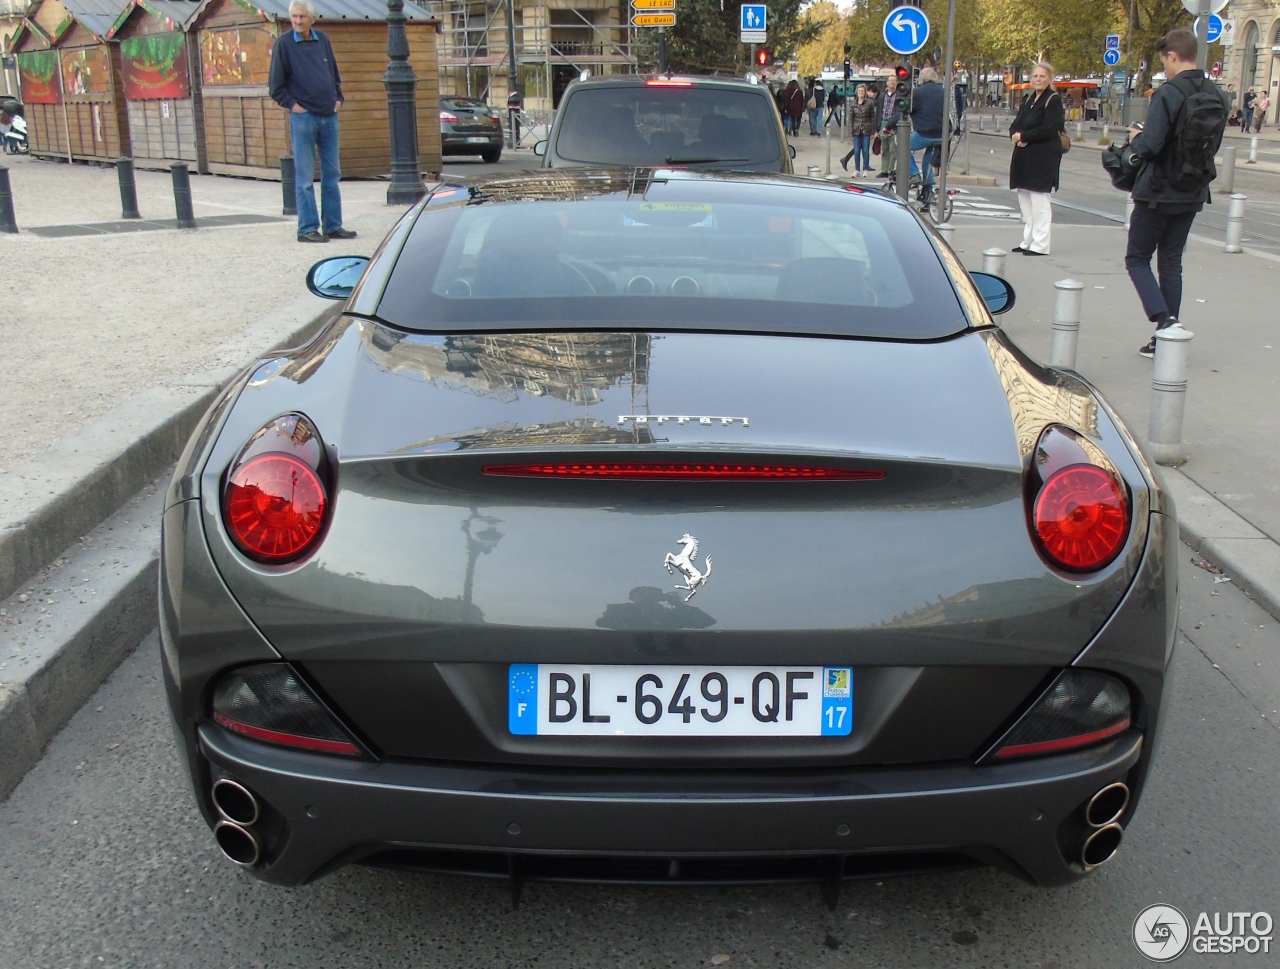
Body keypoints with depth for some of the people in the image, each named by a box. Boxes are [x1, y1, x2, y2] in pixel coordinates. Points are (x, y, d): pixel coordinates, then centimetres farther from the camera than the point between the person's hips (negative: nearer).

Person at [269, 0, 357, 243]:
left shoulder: (322, 40, 9)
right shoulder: (284, 43, -3)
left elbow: (335, 74, 21)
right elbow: (275, 84, -1)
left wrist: (338, 98, 10)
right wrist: (291, 104, -9)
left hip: (329, 116, 5)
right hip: (303, 116, -5)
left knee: (332, 174, 7)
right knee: (305, 177, -2)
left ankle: (333, 225, 13)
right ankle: (307, 228, 2)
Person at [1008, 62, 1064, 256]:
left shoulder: (1054, 100, -7)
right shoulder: (1029, 100, 16)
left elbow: (1048, 130, -18)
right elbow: (1015, 125, 13)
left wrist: (1023, 136, -13)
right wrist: (1016, 136, -9)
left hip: (1043, 158, -8)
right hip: (1024, 156, 8)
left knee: (1039, 201, -6)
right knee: (1025, 199, 12)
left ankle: (1040, 245, -3)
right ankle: (1028, 241, 21)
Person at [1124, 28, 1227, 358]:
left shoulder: (1169, 93, -17)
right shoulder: (1215, 95, 5)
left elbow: (1150, 145, -24)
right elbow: (1213, 145, 13)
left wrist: (1136, 138, 0)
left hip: (1158, 193, -7)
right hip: (1192, 195, 7)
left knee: (1137, 259, 6)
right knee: (1171, 262, 14)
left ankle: (1163, 319, -14)